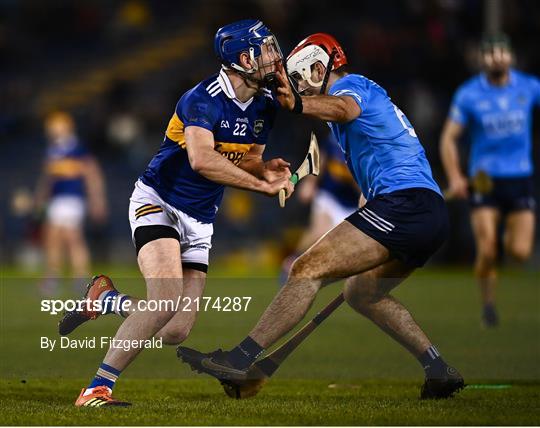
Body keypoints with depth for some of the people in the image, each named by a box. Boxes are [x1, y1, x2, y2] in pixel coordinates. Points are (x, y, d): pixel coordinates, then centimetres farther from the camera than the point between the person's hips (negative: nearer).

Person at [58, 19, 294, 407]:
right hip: (157, 202, -7)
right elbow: (201, 160, -36)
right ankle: (97, 389, -22)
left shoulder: (265, 106, 3)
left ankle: (103, 299, 23)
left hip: (199, 221, 7)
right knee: (168, 297, -30)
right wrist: (262, 185, -32)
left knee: (176, 332, -4)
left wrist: (264, 169, -11)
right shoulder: (204, 98, -21)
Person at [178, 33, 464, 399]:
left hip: (403, 203, -10)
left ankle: (241, 360, -21)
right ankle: (440, 372, 20)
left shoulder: (350, 84, 0)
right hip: (434, 216, 10)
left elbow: (343, 108, -26)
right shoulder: (372, 95, 30)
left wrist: (298, 104, -45)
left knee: (309, 270, -14)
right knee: (361, 293, 24)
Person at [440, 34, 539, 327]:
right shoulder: (468, 94, -4)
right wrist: (455, 177, -14)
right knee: (487, 252, -12)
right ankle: (488, 305, 11)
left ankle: (510, 237, 27)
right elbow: (448, 138, -1)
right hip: (484, 179, -2)